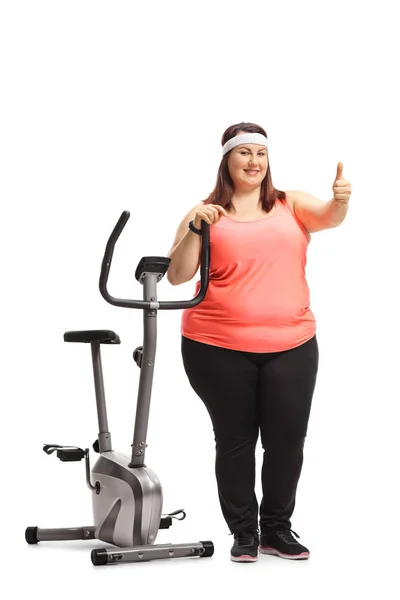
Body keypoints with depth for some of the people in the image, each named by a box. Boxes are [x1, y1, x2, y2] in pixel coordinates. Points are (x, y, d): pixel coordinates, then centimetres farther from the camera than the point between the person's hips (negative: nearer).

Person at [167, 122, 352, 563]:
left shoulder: (292, 205, 9)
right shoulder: (206, 214, 5)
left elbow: (327, 217, -10)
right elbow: (177, 276, -1)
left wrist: (341, 200, -32)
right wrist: (194, 228, -15)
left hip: (290, 346, 2)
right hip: (219, 349, -1)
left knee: (288, 439, 5)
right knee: (235, 440, 7)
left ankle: (277, 529, 23)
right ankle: (243, 533, 21)